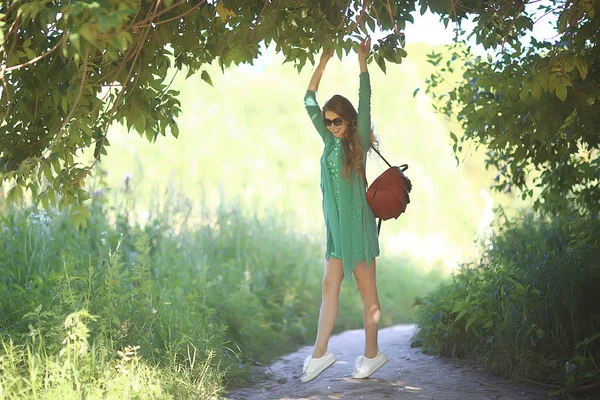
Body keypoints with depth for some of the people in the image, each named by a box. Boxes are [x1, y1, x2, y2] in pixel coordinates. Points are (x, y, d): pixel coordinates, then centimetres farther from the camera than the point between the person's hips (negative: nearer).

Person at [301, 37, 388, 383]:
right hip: (335, 224, 6)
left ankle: (372, 354, 8)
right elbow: (309, 102, 11)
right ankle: (320, 354, 8)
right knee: (330, 286, 5)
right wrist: (323, 63, 6)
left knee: (367, 290, 1)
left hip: (358, 224, -6)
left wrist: (363, 62, -17)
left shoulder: (358, 142, -4)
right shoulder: (330, 142, 10)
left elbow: (365, 104, -14)